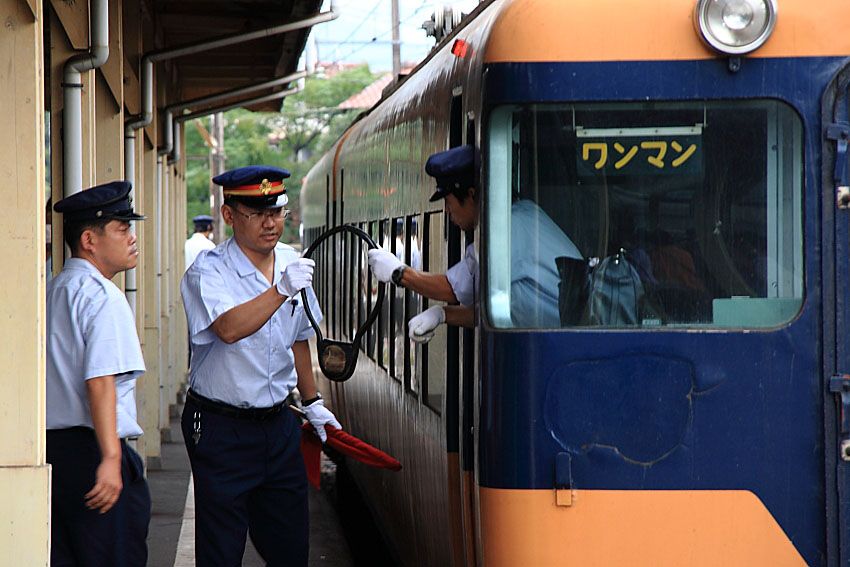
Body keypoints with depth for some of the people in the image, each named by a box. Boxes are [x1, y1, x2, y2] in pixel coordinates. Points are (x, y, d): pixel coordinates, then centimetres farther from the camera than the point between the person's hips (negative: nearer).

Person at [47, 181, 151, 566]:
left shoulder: (52, 292, 17)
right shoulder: (104, 297, -11)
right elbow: (101, 382, -21)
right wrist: (111, 457, -26)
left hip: (51, 445, 9)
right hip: (90, 447, -9)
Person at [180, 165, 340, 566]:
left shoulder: (292, 263, 8)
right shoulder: (208, 272, -12)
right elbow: (229, 328, -32)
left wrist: (311, 401, 26)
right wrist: (282, 290, -39)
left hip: (278, 424, 6)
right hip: (221, 428, -6)